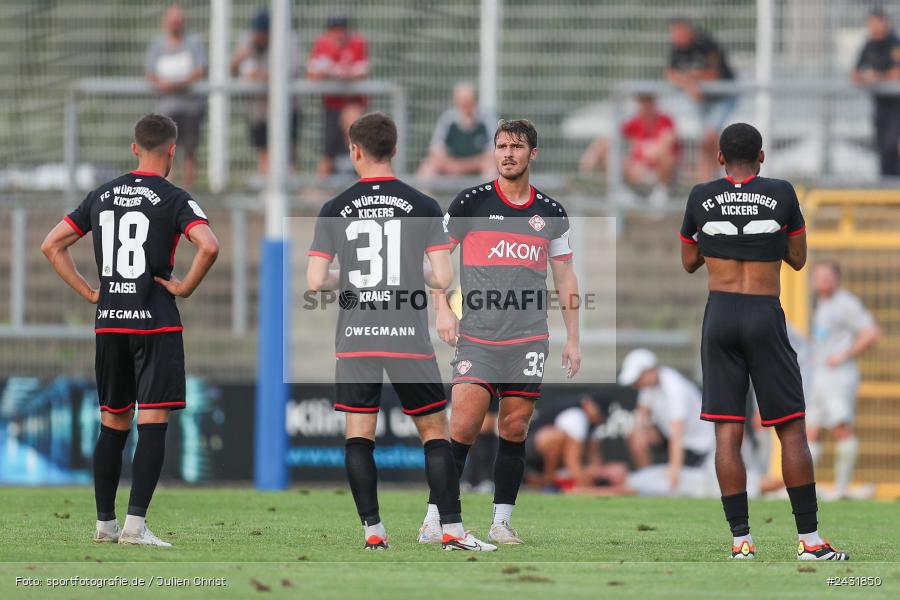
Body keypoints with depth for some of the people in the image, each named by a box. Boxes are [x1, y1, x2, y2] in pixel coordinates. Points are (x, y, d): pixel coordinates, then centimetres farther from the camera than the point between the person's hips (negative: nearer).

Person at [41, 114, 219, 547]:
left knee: (112, 424, 14)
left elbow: (52, 245, 13)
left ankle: (104, 522, 16)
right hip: (156, 321, -5)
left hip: (109, 321, 5)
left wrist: (89, 293, 11)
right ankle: (135, 524, -12)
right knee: (152, 425, -4)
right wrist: (185, 287, -8)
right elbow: (208, 246, -23)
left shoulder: (101, 196, 10)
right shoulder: (173, 200, -7)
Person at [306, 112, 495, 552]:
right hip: (409, 338, -1)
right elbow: (443, 278, -6)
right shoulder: (422, 207, -2)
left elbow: (315, 281, -3)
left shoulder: (334, 210, 0)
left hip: (355, 337, 1)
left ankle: (372, 531, 2)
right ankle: (452, 529, 2)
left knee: (359, 436, 7)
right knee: (434, 431, 8)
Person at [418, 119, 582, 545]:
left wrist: (572, 338, 12)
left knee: (514, 429, 3)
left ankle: (502, 522, 10)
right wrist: (442, 309, -6)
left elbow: (565, 277, 16)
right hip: (477, 335, -3)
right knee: (463, 426, -11)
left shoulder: (550, 213, 10)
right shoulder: (471, 203, 1)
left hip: (529, 337, 3)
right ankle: (435, 518, -6)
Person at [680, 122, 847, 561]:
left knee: (727, 432, 2)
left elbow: (689, 262, 15)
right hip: (766, 315, -1)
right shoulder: (781, 194, -1)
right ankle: (809, 539, 0)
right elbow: (798, 260, 9)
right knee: (791, 430, 3)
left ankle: (741, 541, -3)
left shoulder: (701, 198, 3)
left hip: (720, 313, 1)